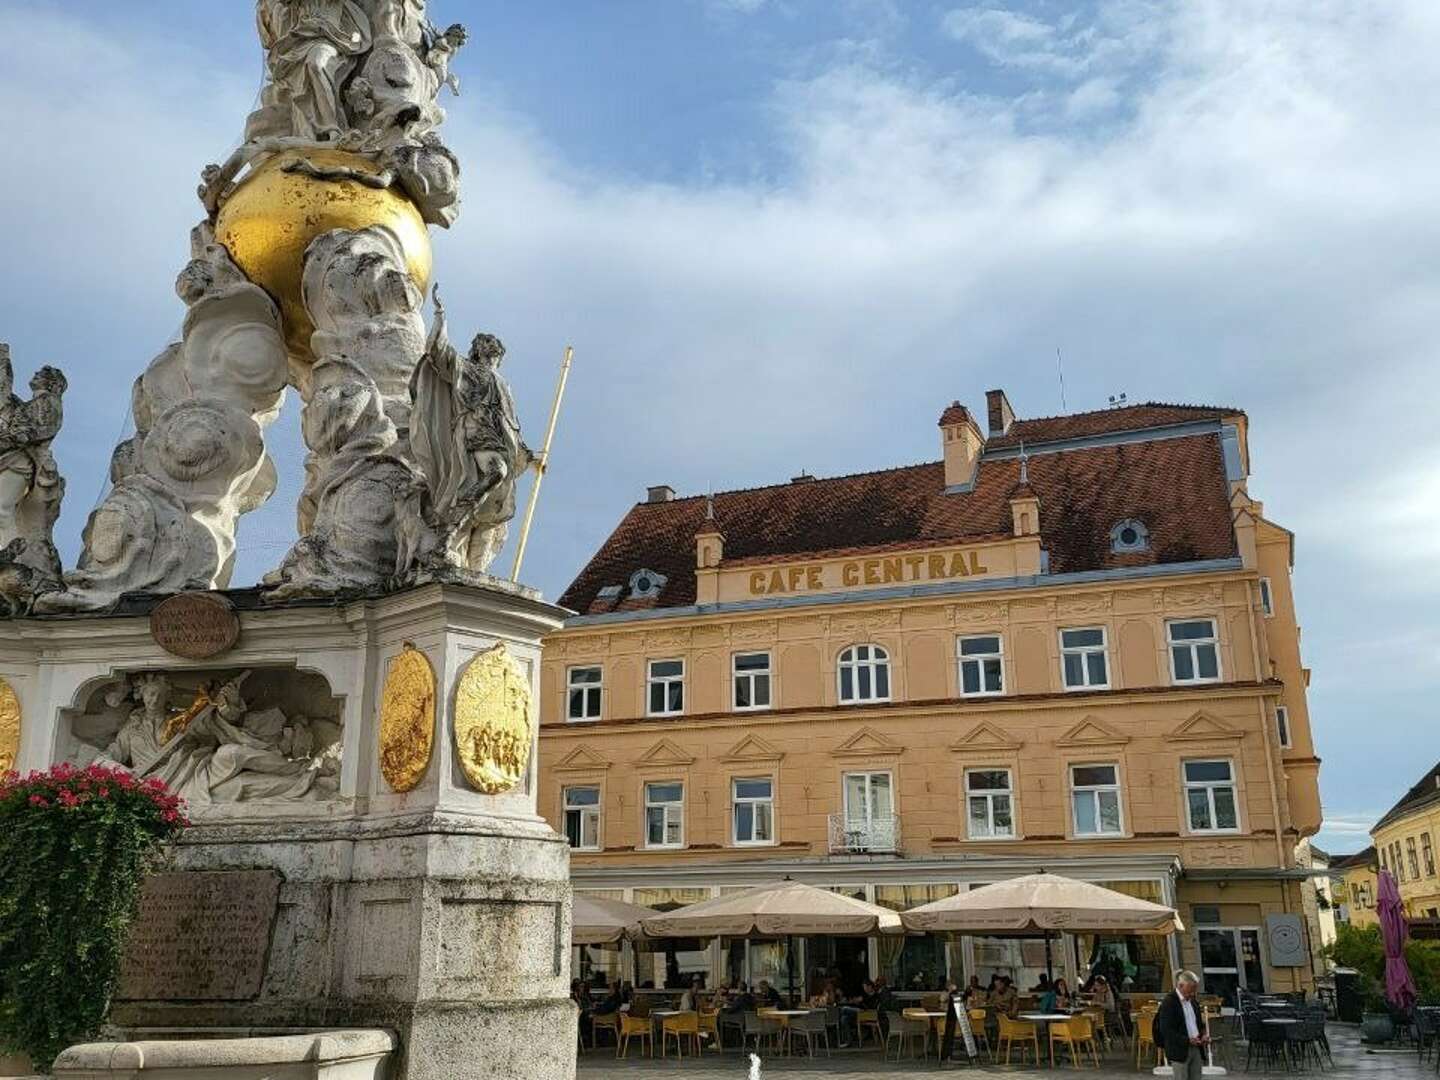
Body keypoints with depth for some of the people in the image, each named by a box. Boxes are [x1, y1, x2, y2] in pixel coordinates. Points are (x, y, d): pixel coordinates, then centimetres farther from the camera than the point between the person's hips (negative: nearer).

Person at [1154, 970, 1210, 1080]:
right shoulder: (1169, 1002, -13)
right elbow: (1166, 1031, -17)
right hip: (1179, 1051, -7)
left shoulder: (1192, 1000, 11)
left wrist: (1204, 1034, 1)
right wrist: (1188, 1040, -21)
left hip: (1196, 1049, 7)